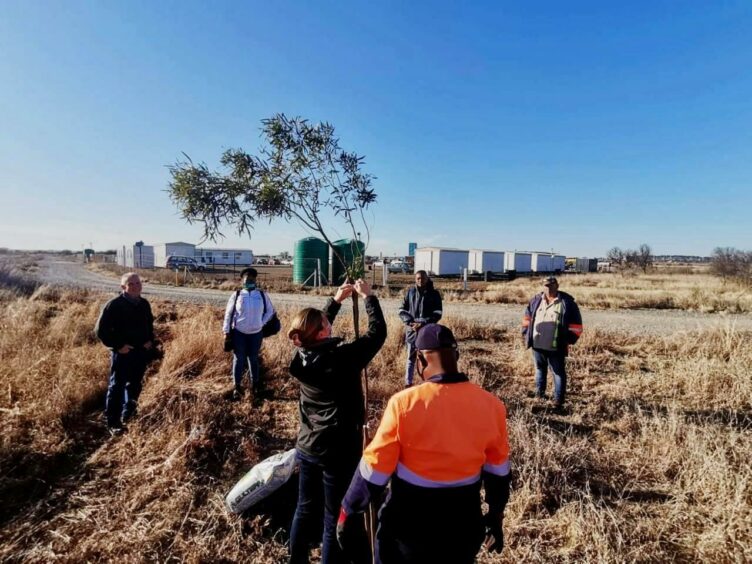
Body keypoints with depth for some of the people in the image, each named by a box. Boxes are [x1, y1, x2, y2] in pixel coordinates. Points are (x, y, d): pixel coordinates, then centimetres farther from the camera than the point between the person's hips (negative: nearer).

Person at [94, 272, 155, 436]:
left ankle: (127, 414, 39)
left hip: (141, 353, 6)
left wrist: (150, 340, 4)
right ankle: (113, 422, 13)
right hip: (122, 353, -6)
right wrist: (118, 346, -18)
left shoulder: (144, 304, 3)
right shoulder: (114, 305, -16)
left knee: (135, 385, 18)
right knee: (116, 387, 2)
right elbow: (100, 330, -14)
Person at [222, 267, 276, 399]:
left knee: (253, 359, 14)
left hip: (256, 333, 1)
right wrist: (226, 331, -2)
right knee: (239, 359, 8)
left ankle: (255, 384, 28)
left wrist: (262, 323, -1)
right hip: (239, 333, -1)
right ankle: (237, 386, 21)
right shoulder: (236, 295, -5)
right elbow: (228, 313, 0)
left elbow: (270, 311, 8)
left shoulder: (263, 295, -2)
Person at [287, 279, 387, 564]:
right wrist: (368, 297, -4)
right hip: (339, 451, -7)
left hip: (307, 447, 7)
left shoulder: (302, 355, -5)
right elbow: (378, 333, -14)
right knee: (336, 520, 10)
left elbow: (315, 330, 14)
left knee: (305, 509, 24)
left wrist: (336, 300, 15)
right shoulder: (342, 356, -23)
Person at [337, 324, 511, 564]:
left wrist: (348, 512, 0)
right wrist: (495, 517, 16)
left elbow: (374, 470, -15)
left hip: (408, 525, -2)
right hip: (464, 525, 3)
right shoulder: (490, 405, -12)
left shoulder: (404, 403, -23)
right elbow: (497, 471, 1)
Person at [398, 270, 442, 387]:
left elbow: (437, 314, -4)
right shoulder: (410, 292, 3)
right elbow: (402, 310, 4)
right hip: (412, 330, 2)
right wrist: (409, 323, -12)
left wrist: (423, 323, -16)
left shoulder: (434, 294, -1)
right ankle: (408, 383, 18)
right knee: (411, 357, 10)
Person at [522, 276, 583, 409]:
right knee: (540, 369, 20)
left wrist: (568, 340, -10)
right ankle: (539, 393, 36)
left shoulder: (567, 302, -7)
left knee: (558, 373, 5)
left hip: (556, 348, -4)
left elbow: (576, 325, -4)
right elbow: (527, 317, 16)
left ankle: (558, 400, 14)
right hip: (537, 345, 4)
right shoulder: (536, 300, 6)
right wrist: (526, 333, 8)